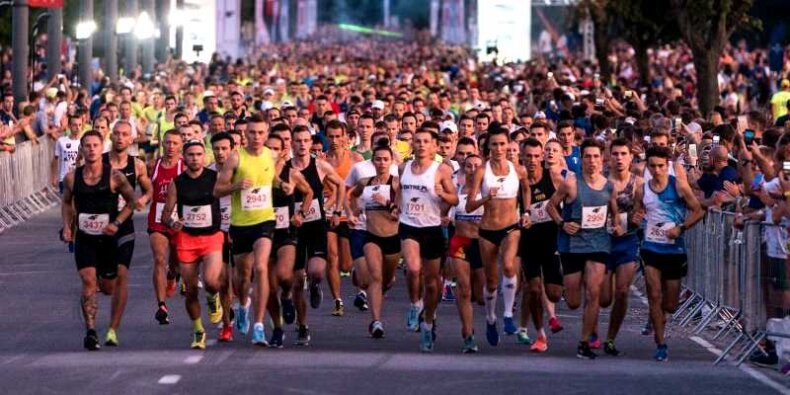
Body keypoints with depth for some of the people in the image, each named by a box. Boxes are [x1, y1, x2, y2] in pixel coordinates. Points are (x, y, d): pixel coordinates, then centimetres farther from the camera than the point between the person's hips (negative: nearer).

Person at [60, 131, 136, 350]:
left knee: (109, 288, 10)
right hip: (84, 238, 0)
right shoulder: (72, 178, -2)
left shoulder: (114, 176, -9)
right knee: (88, 282, -17)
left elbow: (132, 200, 1)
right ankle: (91, 332, -17)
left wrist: (117, 222, -11)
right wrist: (67, 227, 3)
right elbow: (66, 202, 16)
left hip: (108, 238, 0)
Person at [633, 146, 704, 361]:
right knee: (654, 295, -12)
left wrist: (681, 228, -17)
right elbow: (636, 215, 17)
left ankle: (657, 318, 43)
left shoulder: (678, 186, -5)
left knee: (670, 305, 7)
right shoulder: (642, 191, 3)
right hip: (651, 248, 1)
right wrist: (636, 220, -6)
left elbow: (698, 211, -3)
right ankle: (661, 344, -4)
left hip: (675, 249, -1)